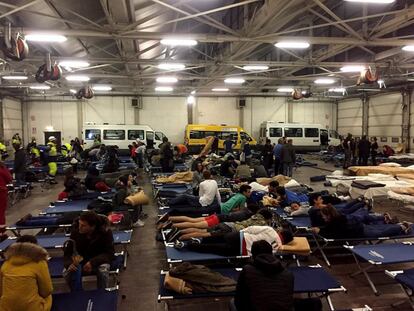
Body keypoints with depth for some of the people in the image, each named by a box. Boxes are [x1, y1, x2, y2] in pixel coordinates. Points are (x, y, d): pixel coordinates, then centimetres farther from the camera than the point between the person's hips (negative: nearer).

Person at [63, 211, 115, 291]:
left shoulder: (105, 231, -22)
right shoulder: (76, 231, -17)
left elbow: (109, 254, -19)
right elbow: (67, 252, -12)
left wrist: (93, 262, -34)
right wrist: (69, 264, -34)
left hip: (99, 260, -2)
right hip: (81, 260, 2)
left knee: (102, 271, -34)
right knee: (68, 272, -27)